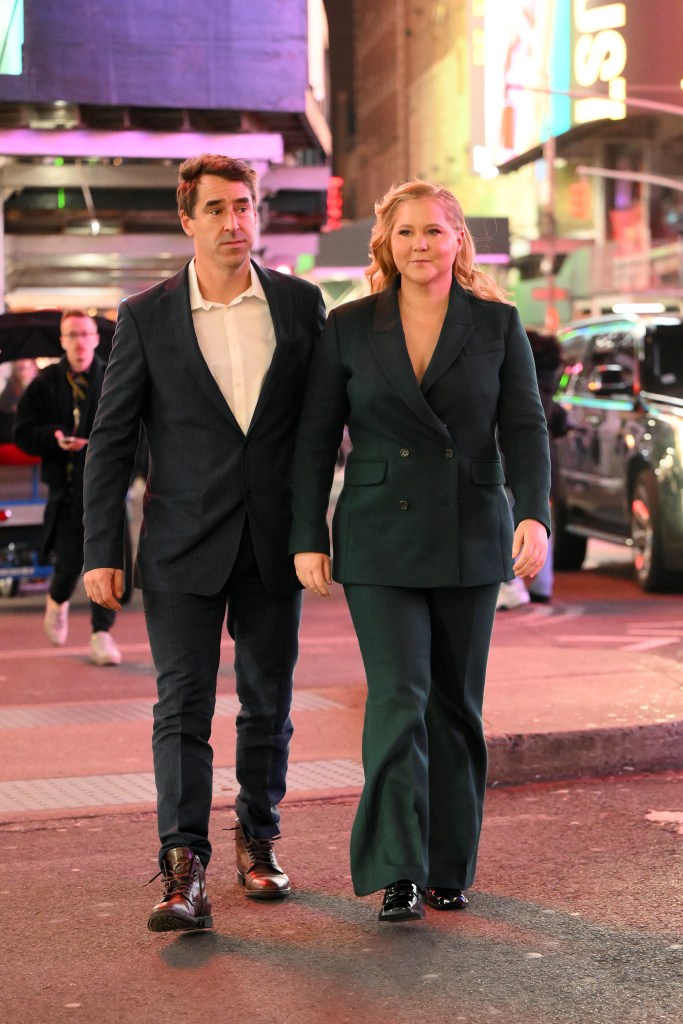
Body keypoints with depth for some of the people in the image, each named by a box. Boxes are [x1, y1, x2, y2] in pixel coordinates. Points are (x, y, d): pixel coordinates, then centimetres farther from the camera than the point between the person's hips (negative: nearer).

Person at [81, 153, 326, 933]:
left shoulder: (300, 304, 3)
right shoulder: (146, 317, -1)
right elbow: (110, 439, 1)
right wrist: (101, 552, -4)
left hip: (272, 542, 2)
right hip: (184, 545, -2)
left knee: (268, 700, 11)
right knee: (182, 705, -6)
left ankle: (258, 837, 30)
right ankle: (184, 873, -7)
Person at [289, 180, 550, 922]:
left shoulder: (497, 324, 3)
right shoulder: (348, 328, 2)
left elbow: (525, 427, -3)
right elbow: (315, 439, 3)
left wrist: (534, 514, -18)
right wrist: (308, 538, -2)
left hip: (469, 538, 1)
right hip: (380, 540, -1)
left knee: (457, 704, 7)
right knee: (398, 698, -12)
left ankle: (449, 867, 19)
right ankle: (397, 875, -9)